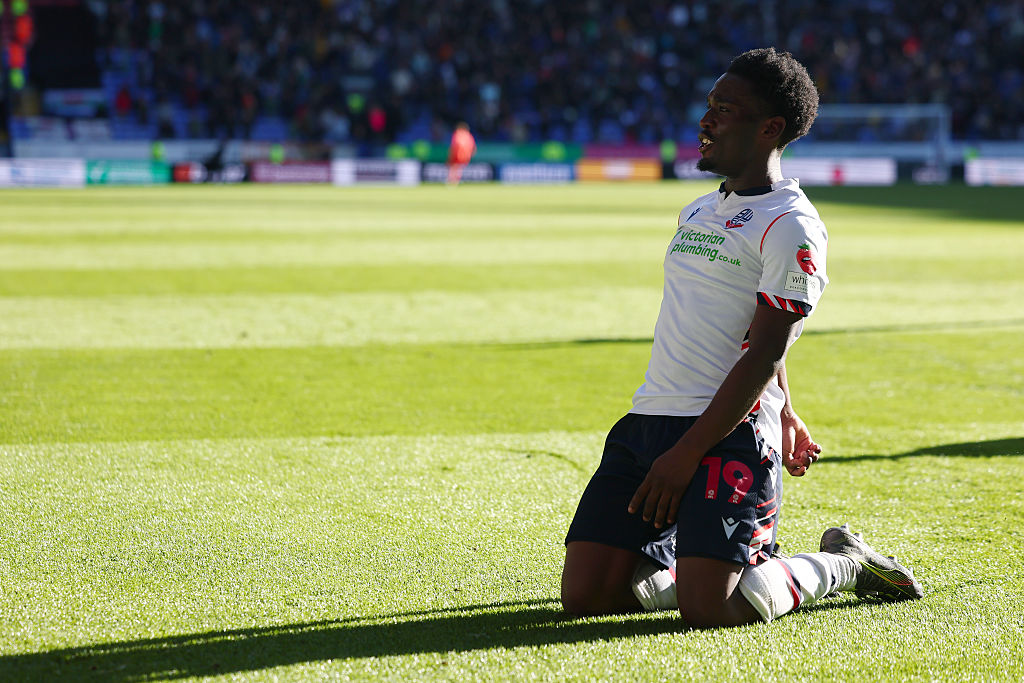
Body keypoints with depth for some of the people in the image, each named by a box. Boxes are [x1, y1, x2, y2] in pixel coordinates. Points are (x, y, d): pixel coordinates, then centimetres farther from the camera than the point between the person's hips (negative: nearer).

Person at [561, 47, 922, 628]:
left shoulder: (791, 227, -9)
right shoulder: (698, 213, 19)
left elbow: (764, 355, -15)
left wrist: (687, 454, -19)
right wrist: (784, 414, 35)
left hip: (729, 431, -7)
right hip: (645, 422, 8)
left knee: (708, 610, -18)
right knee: (585, 594, -5)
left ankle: (842, 566, 8)